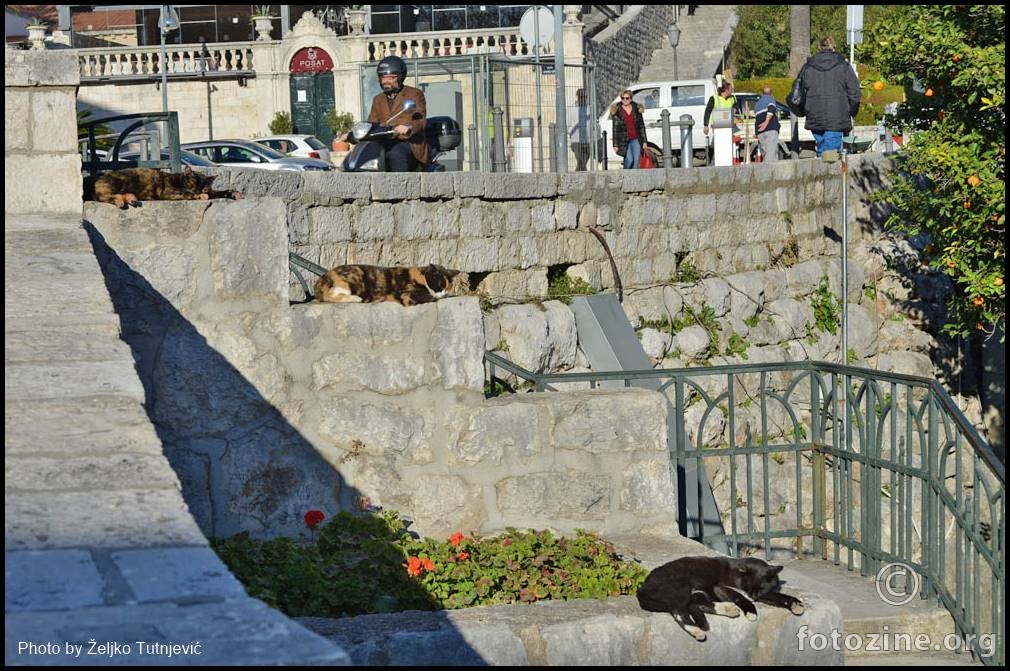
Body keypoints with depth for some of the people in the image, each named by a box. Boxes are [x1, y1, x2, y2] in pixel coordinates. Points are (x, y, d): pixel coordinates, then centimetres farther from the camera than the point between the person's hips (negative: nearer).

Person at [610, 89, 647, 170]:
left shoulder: (636, 109, 7)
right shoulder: (617, 111, -1)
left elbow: (642, 126, 11)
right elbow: (615, 129, -1)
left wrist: (644, 141, 6)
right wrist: (615, 144, -5)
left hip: (636, 140, 3)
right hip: (624, 140, -3)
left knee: (636, 160, -12)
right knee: (629, 160, -19)